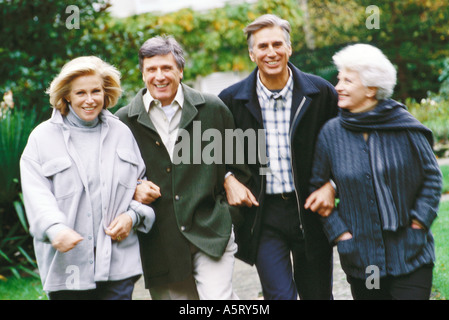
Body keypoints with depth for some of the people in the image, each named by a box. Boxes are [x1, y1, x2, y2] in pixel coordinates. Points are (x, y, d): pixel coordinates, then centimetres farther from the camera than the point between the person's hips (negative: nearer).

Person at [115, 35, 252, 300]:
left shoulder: (213, 108, 4)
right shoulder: (125, 120, 4)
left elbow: (237, 165, 12)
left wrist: (226, 215, 3)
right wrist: (133, 190, -7)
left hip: (211, 235, -1)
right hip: (160, 243, 1)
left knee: (217, 296, -17)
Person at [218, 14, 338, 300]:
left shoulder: (321, 92, -2)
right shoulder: (232, 100, -1)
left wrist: (331, 186, -6)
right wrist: (228, 179, -5)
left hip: (310, 210, 1)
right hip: (264, 214, -1)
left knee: (318, 294, 13)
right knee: (280, 294, -7)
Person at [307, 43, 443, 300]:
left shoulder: (405, 127, -5)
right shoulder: (331, 133, -1)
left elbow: (432, 176, 5)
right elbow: (318, 187, 7)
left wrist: (420, 220, -4)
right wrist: (337, 231, -1)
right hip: (361, 257, 2)